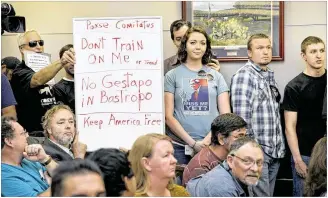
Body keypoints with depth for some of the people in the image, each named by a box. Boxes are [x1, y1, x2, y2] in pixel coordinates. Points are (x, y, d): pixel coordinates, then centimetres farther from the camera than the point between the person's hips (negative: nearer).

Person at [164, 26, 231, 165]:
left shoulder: (216, 76, 10)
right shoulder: (172, 76, 5)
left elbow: (225, 115, 6)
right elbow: (168, 116, -1)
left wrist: (208, 139, -9)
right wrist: (192, 142, -9)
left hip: (212, 145, 1)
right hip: (180, 146, -1)